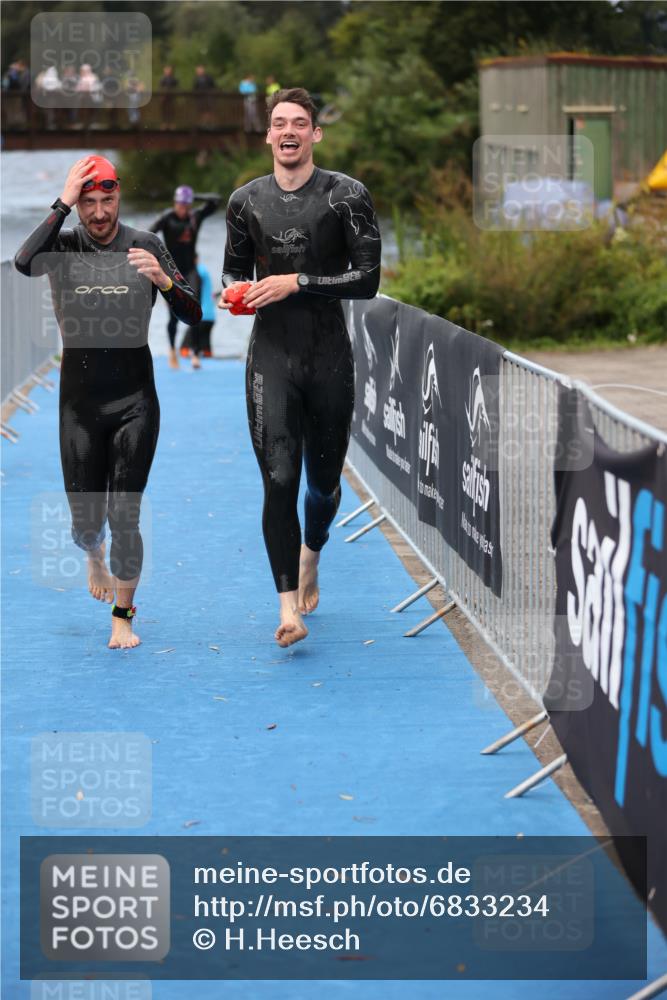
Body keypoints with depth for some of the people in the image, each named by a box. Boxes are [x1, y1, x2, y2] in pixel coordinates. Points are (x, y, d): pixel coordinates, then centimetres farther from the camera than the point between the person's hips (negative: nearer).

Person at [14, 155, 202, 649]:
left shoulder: (147, 246, -2)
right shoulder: (63, 246, -3)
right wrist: (62, 203, -25)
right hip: (80, 402, 1)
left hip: (135, 401, -1)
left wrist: (163, 279, -21)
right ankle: (95, 556, 44)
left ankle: (123, 616, 12)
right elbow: (25, 264, -27)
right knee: (85, 522, 7)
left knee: (125, 516, -5)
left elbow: (193, 316, -2)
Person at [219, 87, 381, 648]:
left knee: (324, 481, 13)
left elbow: (367, 280, -9)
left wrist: (296, 282, -17)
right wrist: (231, 291, -3)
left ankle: (311, 557, 45)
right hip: (271, 355, 1)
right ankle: (290, 606, -12)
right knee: (278, 479, -12)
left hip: (330, 356, 0)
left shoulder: (346, 196, -4)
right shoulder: (247, 202, 6)